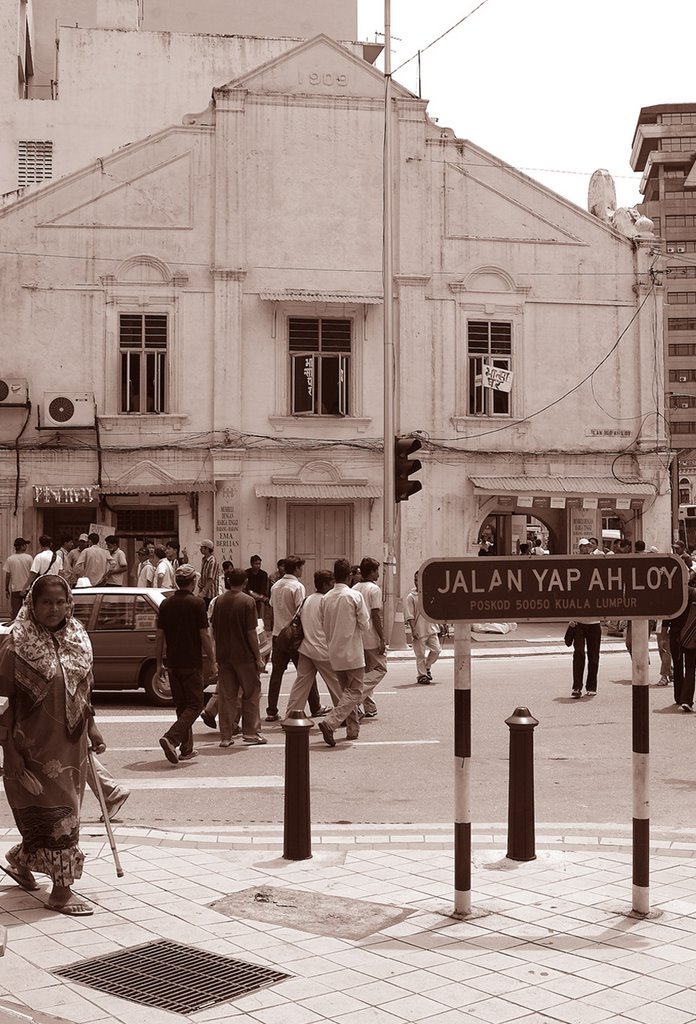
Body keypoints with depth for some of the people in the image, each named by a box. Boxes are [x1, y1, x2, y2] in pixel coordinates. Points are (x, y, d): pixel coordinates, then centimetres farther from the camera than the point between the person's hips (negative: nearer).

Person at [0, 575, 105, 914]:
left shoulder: (77, 639, 5)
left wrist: (92, 728, 11)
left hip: (71, 744, 6)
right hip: (36, 746, -6)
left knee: (64, 810, 15)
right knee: (54, 814, -3)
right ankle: (61, 891, 8)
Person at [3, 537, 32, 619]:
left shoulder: (10, 559, -4)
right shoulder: (29, 558, -7)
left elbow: (8, 575, -1)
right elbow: (32, 574, -5)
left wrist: (6, 589, 8)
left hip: (15, 590, 1)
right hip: (27, 589, -1)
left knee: (15, 612, 5)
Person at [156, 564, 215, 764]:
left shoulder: (166, 604, 4)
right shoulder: (197, 603, -10)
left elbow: (160, 636, 6)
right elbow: (204, 636, -10)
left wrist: (159, 663, 14)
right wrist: (213, 660, 1)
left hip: (173, 663, 5)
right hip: (192, 663, -5)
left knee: (182, 706, 15)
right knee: (194, 705, 0)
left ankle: (186, 748, 17)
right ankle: (171, 738, -19)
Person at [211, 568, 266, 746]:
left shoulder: (219, 601, 3)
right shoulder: (247, 601, -11)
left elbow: (214, 630, 8)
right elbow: (251, 632, -13)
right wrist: (258, 657, -7)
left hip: (223, 656, 4)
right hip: (244, 655, -4)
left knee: (226, 696, 8)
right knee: (251, 693, 10)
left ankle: (226, 736, 9)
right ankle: (251, 732, 13)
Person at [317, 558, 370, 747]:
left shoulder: (327, 598, 2)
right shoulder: (355, 596, -13)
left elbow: (324, 627, 8)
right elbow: (365, 625, -10)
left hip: (334, 653, 6)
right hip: (352, 652, -6)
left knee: (346, 691, 19)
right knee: (354, 692, -1)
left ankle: (353, 728, 21)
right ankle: (330, 723, -18)